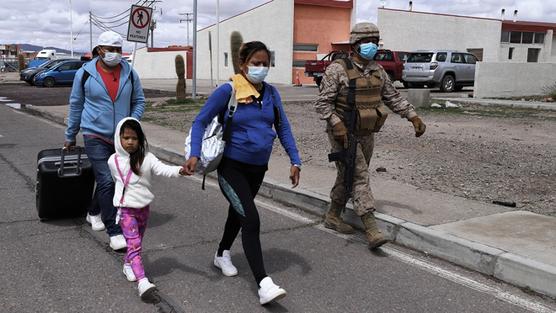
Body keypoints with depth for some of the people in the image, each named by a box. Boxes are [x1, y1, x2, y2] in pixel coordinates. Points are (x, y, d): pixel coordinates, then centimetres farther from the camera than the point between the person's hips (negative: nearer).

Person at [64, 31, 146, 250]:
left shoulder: (129, 73, 0)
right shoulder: (85, 73, -5)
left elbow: (139, 101, 10)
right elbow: (76, 105, 5)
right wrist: (70, 136, 11)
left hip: (121, 138, 4)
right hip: (95, 136, -3)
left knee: (106, 180, 17)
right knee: (106, 181, -12)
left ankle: (94, 213, 43)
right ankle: (114, 232, -7)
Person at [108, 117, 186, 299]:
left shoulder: (147, 158, -7)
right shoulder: (114, 161, -2)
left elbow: (163, 169, -22)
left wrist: (179, 170, -39)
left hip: (144, 207, 2)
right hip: (126, 209, -2)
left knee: (136, 243, 18)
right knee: (134, 245, -12)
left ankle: (128, 265, 44)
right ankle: (142, 282, -20)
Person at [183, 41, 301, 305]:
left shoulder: (271, 93, 1)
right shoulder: (228, 91, -14)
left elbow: (283, 128, 3)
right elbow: (200, 122, -11)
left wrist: (295, 161, -4)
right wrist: (194, 155, -24)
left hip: (258, 167, 6)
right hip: (232, 166, -6)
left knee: (238, 212, 24)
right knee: (251, 220, -17)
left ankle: (222, 254, 49)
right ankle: (264, 284, -17)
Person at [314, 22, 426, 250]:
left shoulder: (377, 71, 8)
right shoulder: (338, 69, -11)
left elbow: (393, 97, 15)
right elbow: (322, 103, -13)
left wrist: (413, 116, 8)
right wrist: (336, 123, -25)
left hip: (366, 135, 7)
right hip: (344, 134, -7)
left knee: (349, 177, 14)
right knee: (359, 177, -13)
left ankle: (333, 216, 30)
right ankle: (371, 229, -14)